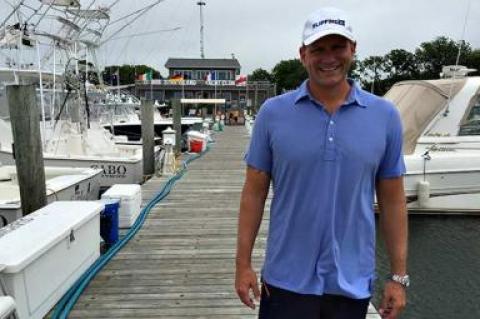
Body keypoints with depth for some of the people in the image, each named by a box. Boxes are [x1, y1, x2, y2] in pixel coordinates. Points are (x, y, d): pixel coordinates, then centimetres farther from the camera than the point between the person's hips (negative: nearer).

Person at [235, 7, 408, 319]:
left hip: (353, 282, 2)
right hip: (286, 279, -1)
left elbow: (393, 200, 2)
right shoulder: (273, 113, -6)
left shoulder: (385, 116, -3)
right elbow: (254, 192, -3)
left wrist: (399, 276, 2)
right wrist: (243, 264, -3)